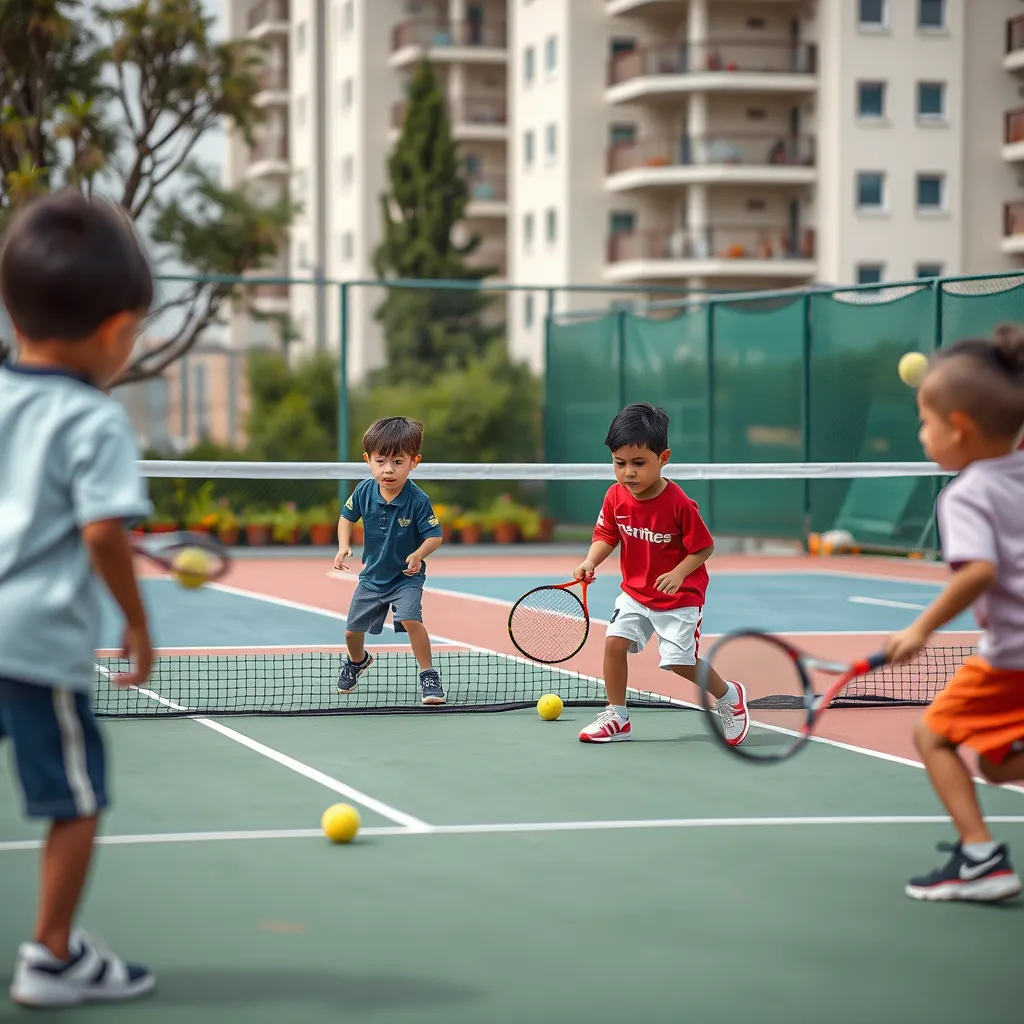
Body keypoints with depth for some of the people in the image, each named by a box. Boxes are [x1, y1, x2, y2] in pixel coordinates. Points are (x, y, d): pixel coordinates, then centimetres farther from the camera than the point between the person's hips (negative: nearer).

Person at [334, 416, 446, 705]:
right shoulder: (364, 491, -14)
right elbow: (347, 516, 5)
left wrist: (419, 555, -37)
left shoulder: (417, 500, -25)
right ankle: (358, 660, 49)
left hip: (406, 576, -4)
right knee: (352, 630, 14)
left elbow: (434, 536, -18)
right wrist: (343, 546, -10)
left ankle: (429, 675, -13)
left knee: (410, 619, -29)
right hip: (372, 575, 4)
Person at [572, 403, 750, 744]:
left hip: (679, 596, -5)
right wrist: (590, 562, -17)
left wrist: (679, 574, -29)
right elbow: (607, 536, 1)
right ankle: (616, 718, 6)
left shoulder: (679, 504, -24)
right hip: (635, 592, 5)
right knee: (614, 642, -8)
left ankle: (730, 697, 22)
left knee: (681, 662, -6)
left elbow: (704, 547, -15)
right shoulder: (616, 497, -10)